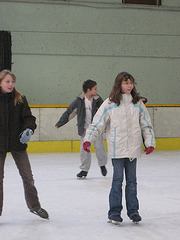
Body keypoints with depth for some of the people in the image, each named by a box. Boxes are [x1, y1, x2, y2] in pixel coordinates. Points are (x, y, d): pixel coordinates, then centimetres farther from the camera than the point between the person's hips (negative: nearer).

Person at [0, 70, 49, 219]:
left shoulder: (20, 99, 1)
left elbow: (28, 117, 0)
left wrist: (29, 129, -19)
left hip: (18, 144, 2)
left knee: (27, 176, 8)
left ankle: (34, 206, 26)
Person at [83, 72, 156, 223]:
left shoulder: (138, 103, 7)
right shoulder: (110, 104, -2)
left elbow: (146, 125, 12)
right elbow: (97, 123, -1)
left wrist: (150, 142, 3)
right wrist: (88, 140, -9)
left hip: (133, 149, 3)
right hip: (117, 150, -3)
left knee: (132, 180, 10)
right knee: (117, 180, 0)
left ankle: (133, 211, 21)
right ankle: (114, 212, 11)